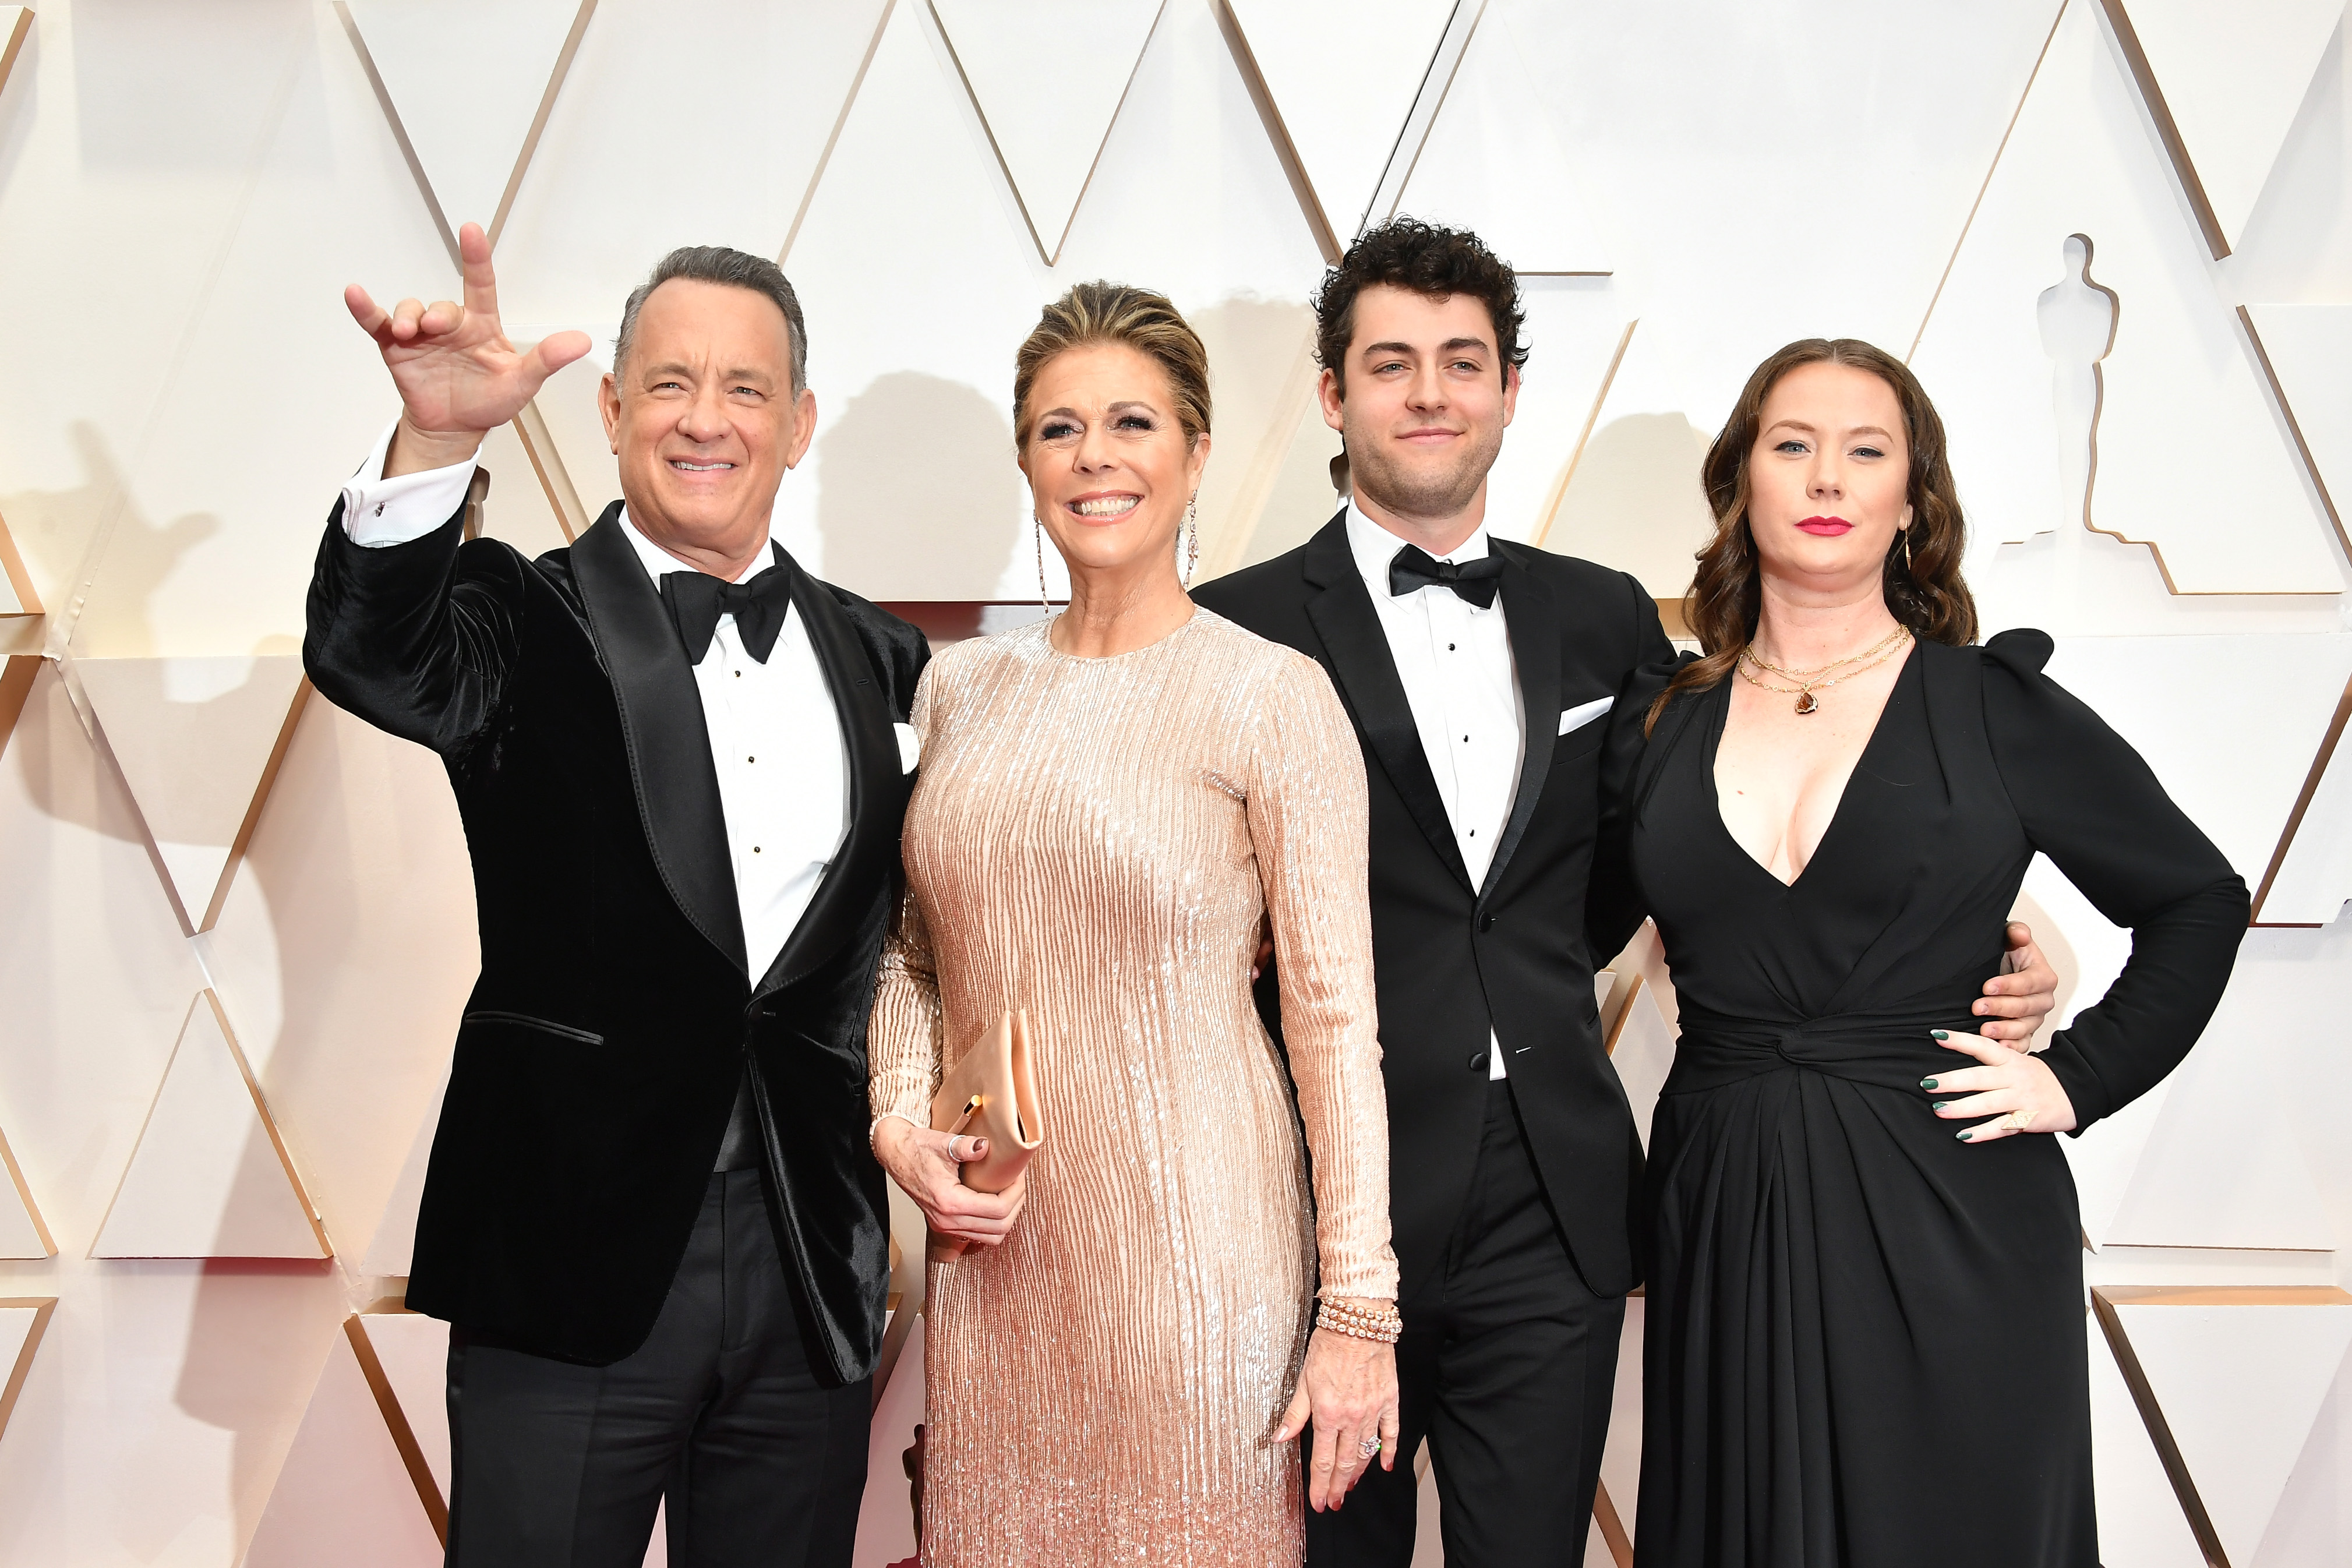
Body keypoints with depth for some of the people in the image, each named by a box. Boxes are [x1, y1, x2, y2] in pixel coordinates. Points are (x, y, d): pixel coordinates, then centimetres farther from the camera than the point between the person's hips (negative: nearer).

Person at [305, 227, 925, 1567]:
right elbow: (373, 660, -23)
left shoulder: (878, 657, 9)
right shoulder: (530, 624, -2)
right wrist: (435, 440, -39)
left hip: (814, 1268, 4)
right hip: (576, 1253, -3)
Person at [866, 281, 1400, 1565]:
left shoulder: (1272, 697, -8)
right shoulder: (962, 686, 7)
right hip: (993, 1243, 5)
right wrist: (897, 1121, -1)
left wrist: (1358, 1309, -11)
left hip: (1189, 1241, -4)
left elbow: (1334, 1012, -9)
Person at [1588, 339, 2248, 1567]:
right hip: (1724, 1221, 2)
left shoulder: (1997, 707, -1)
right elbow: (1583, 925, 12)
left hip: (1947, 1224, -2)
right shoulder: (1659, 719, 5)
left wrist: (2081, 1076, -2)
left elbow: (2198, 901, 7)